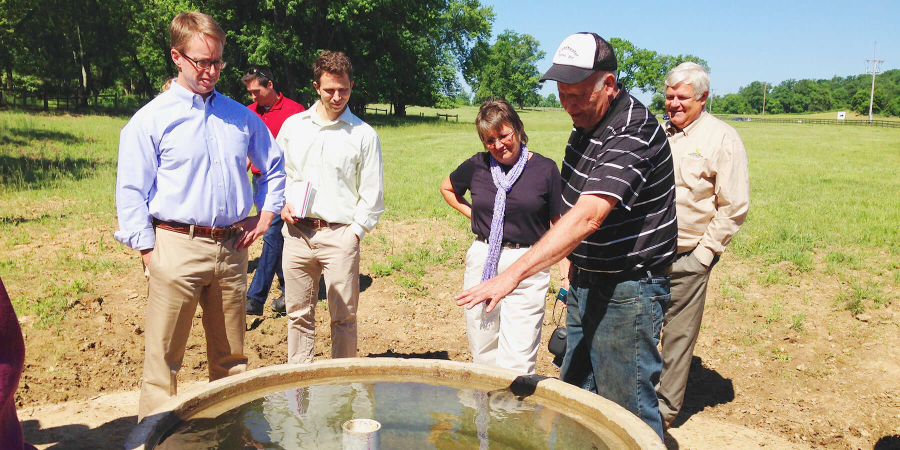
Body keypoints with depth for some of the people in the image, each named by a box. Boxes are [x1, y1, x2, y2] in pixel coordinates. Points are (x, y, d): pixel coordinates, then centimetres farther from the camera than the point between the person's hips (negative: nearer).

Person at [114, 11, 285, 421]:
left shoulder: (240, 117, 11)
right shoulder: (151, 119, -1)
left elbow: (274, 166, 23)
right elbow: (130, 194, -2)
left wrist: (266, 215, 11)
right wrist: (149, 253, -8)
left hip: (232, 248, 4)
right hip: (177, 248, -4)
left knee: (230, 357, 14)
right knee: (163, 359, 0)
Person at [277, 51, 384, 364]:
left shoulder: (364, 135, 1)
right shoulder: (293, 125, 11)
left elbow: (372, 193, 1)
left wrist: (356, 231, -6)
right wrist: (282, 203, 3)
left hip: (340, 235, -3)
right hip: (297, 233, 3)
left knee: (343, 316, 1)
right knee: (299, 313, 11)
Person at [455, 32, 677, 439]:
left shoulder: (633, 135, -25)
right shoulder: (586, 123, 5)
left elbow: (587, 218, -36)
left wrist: (513, 274, -41)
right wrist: (576, 262, 13)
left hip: (627, 291, -9)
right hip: (587, 283, 9)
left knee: (626, 409, 2)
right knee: (574, 394, 19)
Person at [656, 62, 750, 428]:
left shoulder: (723, 139, -4)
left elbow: (734, 206, -4)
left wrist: (705, 251, -8)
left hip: (687, 260, -4)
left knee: (678, 337, 6)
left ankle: (664, 409, 21)